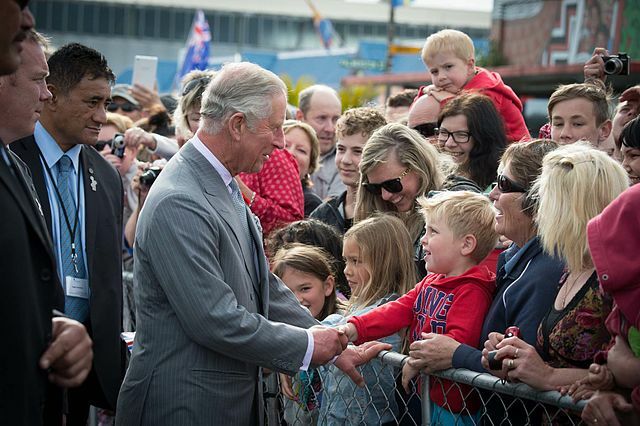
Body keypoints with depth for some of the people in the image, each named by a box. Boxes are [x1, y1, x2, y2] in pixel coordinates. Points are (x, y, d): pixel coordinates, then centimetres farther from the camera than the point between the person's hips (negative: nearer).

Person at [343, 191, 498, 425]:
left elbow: (459, 340, -28)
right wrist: (353, 329, -7)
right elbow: (399, 310, 5)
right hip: (426, 393, 8)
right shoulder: (430, 283, 12)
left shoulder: (472, 291, -18)